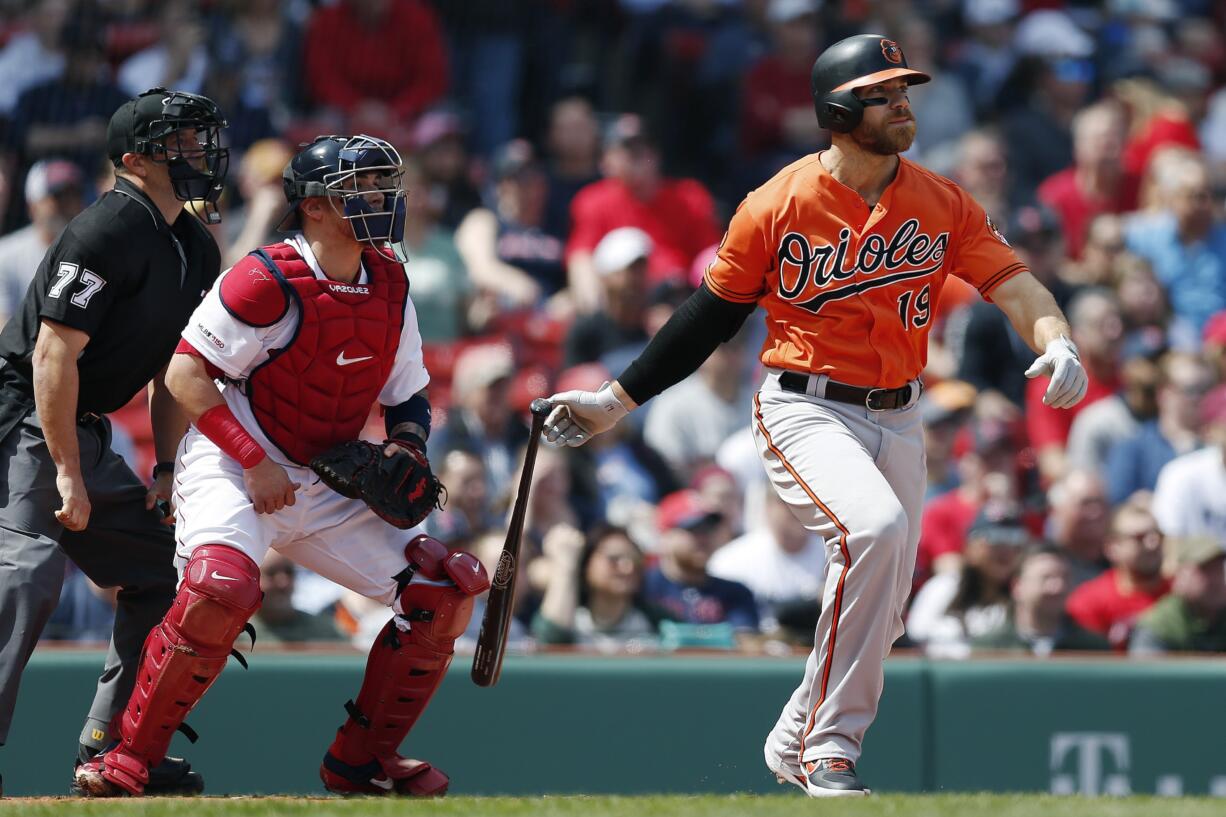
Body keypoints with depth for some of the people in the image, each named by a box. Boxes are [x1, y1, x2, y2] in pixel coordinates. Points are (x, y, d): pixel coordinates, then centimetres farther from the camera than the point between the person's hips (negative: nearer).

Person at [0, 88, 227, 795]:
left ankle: (111, 742, 17)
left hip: (88, 433, 10)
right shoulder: (109, 231, -19)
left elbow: (173, 371, 19)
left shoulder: (197, 251, 11)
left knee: (160, 570, 13)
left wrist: (168, 466, 8)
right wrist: (68, 474, -23)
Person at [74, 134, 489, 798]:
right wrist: (255, 464, -22)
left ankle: (360, 760, 11)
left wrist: (405, 446, -8)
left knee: (445, 590, -1)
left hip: (327, 488, 7)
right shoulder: (266, 282, -18)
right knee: (222, 587, -35)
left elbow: (409, 397, 14)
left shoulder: (389, 285, 4)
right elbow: (184, 374, -18)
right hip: (229, 467, -7)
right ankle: (130, 758, -21)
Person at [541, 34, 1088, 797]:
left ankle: (795, 745, 32)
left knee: (882, 611, 7)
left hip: (897, 419, 5)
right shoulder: (778, 205, -7)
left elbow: (1015, 283, -7)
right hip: (804, 410, -5)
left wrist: (1055, 341, -29)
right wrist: (617, 400, 5)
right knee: (876, 527, -31)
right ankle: (830, 749, -23)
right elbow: (712, 313, 3)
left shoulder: (943, 205, 1)